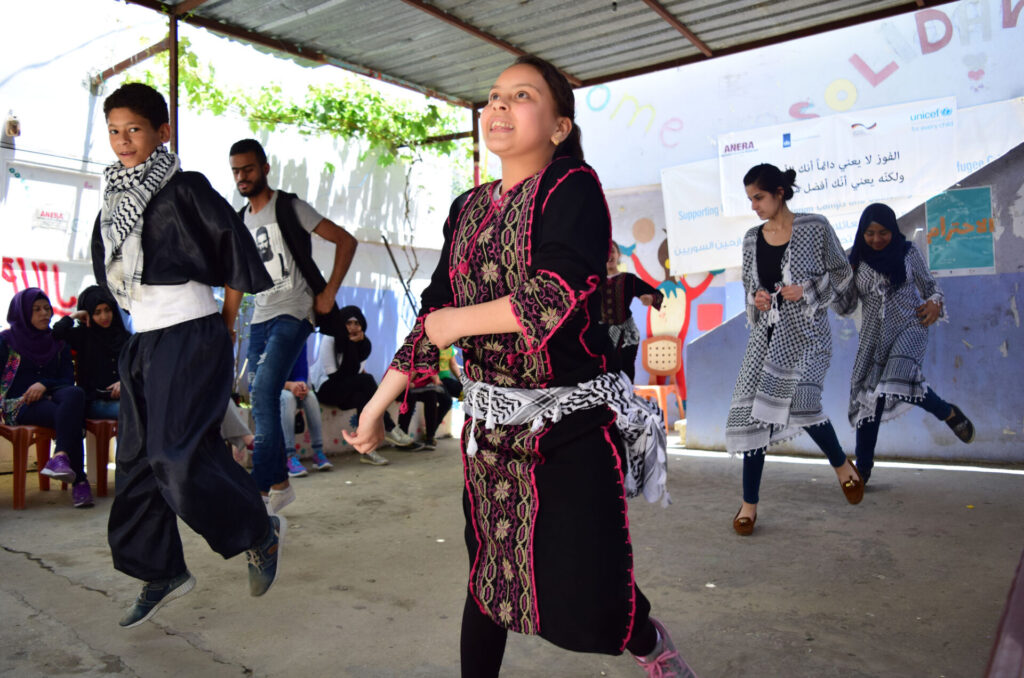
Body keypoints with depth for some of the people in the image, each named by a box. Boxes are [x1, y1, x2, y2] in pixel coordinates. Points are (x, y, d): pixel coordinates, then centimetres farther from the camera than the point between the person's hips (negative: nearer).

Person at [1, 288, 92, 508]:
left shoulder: (58, 343, 20)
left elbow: (68, 379, 11)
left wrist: (44, 384, -10)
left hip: (50, 399, 3)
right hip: (18, 405, -3)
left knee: (75, 394, -37)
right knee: (70, 417, -35)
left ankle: (60, 457, -53)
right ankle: (79, 481, -44)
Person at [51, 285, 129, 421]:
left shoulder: (124, 336, 19)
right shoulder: (83, 336, 11)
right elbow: (55, 334, -10)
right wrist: (73, 316, 5)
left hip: (121, 397, 3)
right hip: (94, 401, -3)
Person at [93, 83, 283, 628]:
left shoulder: (185, 188, -7)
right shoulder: (115, 199, 15)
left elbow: (236, 247, -8)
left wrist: (226, 319, -3)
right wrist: (137, 315, 18)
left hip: (190, 333, -8)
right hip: (143, 339, 8)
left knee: (178, 452, -14)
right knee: (138, 459, 9)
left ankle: (261, 532, 7)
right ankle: (163, 572, 22)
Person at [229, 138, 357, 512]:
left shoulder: (289, 207, -3)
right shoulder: (240, 221, 16)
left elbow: (346, 241, -6)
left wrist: (328, 293, -11)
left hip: (292, 313, -7)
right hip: (260, 317, 7)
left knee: (264, 391, -19)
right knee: (263, 401, 6)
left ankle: (260, 488, -14)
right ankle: (280, 482, 17)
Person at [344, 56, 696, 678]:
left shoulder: (573, 187, -7)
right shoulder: (469, 209, 11)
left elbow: (559, 296, -23)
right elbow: (435, 316, 12)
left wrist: (456, 322, -11)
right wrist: (378, 404, 10)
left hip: (574, 427, -5)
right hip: (490, 429, 6)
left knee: (583, 612, -4)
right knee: (488, 580, 14)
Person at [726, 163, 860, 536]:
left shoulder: (814, 227, -2)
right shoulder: (752, 238, 10)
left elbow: (842, 273, 4)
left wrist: (806, 290, -12)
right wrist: (755, 298, -2)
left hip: (805, 332, -4)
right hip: (766, 332, 5)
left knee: (799, 400, -23)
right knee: (752, 409, -1)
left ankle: (842, 464, 11)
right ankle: (749, 502, 11)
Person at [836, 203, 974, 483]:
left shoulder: (908, 252, 2)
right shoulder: (856, 260, 3)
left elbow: (929, 285, 10)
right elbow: (845, 307, 4)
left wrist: (934, 302, -11)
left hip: (909, 326, -2)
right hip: (874, 335, 3)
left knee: (900, 379, -29)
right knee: (869, 396, 1)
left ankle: (949, 413, 3)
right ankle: (863, 467, 12)